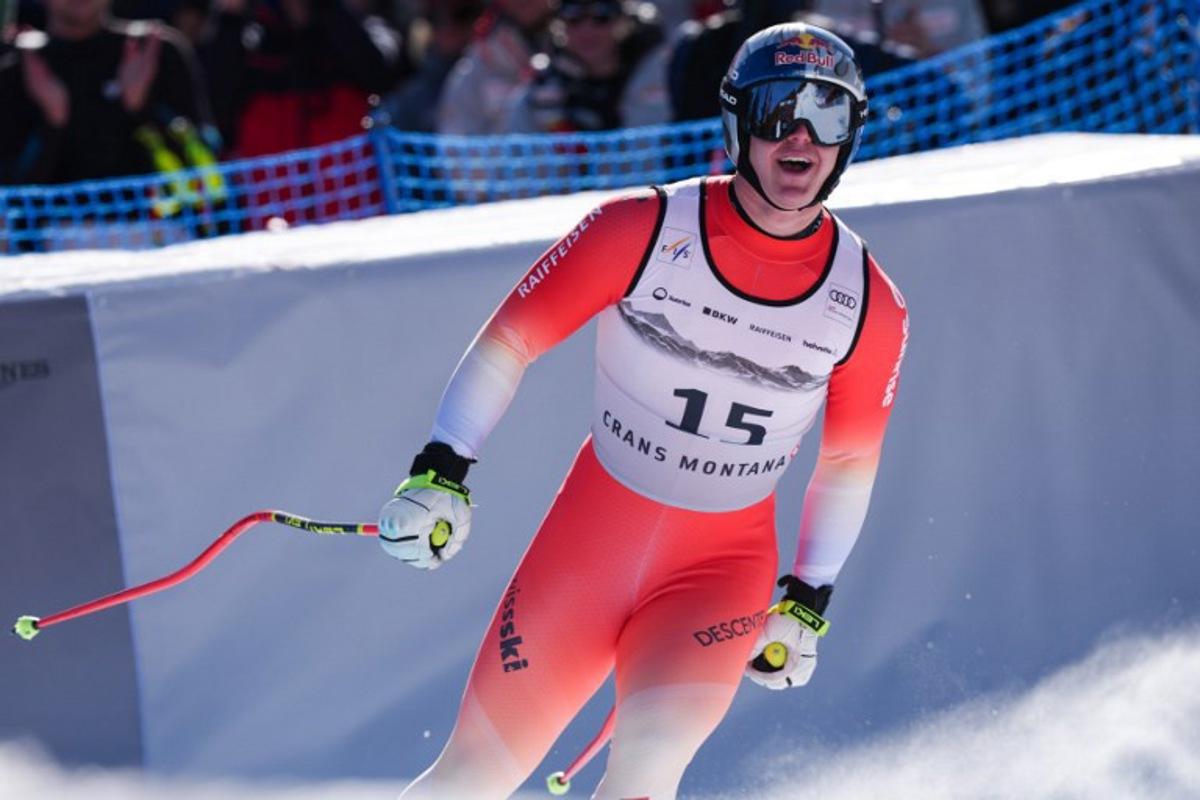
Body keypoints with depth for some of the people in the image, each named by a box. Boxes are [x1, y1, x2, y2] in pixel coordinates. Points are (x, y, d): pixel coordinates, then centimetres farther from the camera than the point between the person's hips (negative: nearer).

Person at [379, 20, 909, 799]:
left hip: (725, 568, 0)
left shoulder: (870, 306, -6)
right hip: (590, 538, 0)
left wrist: (809, 604, 10)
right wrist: (441, 470, -11)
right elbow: (511, 336, -4)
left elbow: (850, 461, 9)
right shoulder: (643, 229, -13)